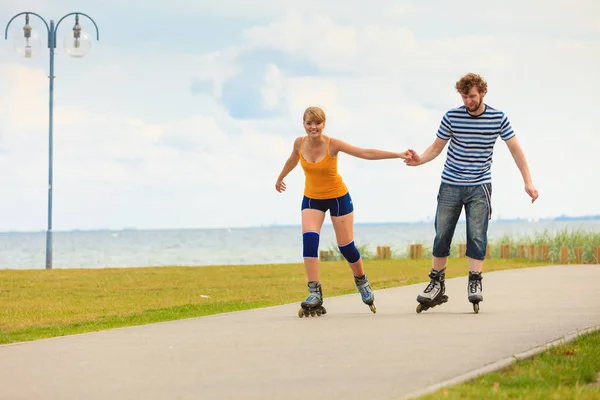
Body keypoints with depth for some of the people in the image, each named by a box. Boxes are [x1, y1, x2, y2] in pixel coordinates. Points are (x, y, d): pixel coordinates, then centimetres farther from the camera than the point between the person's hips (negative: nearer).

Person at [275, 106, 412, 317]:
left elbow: (367, 153, -25)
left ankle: (362, 282, 31)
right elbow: (293, 160, 13)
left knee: (346, 246, 1)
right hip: (312, 199, 2)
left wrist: (398, 155, -32)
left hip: (338, 197, -2)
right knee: (309, 240, -20)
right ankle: (314, 293, -19)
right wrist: (280, 178, 30)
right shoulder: (299, 143, -11)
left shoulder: (333, 144, -22)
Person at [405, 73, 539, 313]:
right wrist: (420, 160, -16)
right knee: (442, 236, 3)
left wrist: (528, 182, 1)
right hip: (450, 185, 1)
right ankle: (436, 285, 13)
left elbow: (515, 149, 4)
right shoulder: (451, 117, -4)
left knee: (477, 236, -10)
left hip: (479, 187, -1)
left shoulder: (498, 118, -3)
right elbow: (437, 147, 4)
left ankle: (475, 283, -6)